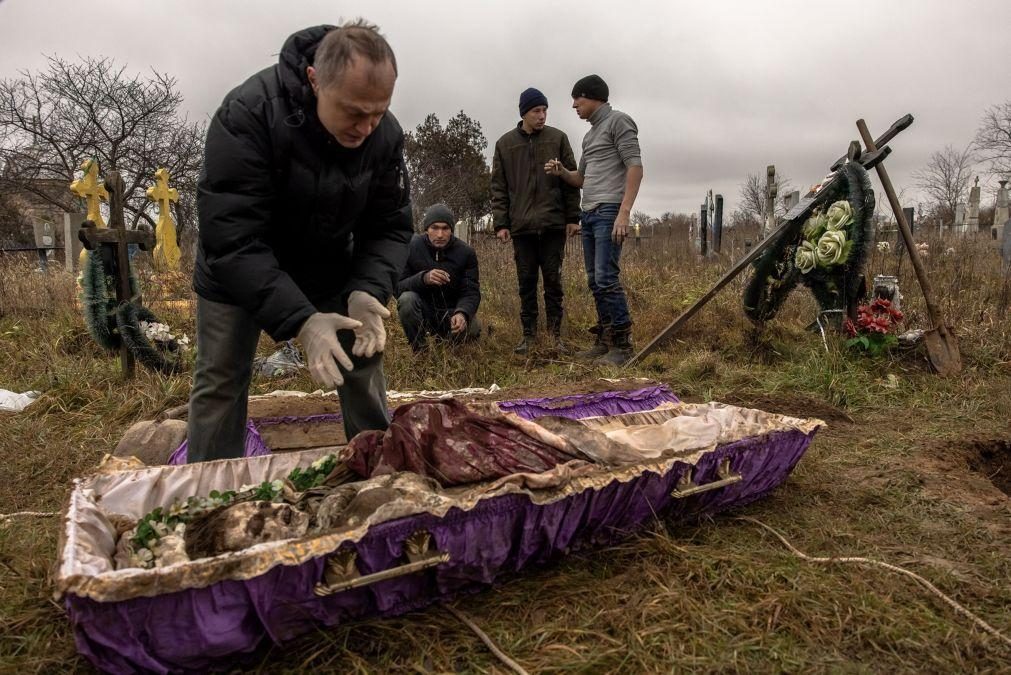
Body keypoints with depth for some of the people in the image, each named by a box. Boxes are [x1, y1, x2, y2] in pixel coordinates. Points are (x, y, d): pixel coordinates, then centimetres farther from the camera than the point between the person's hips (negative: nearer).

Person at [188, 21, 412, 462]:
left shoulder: (385, 135, -19)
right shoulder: (247, 114, -32)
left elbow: (389, 227, -12)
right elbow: (231, 238, -36)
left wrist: (366, 291, -32)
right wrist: (299, 319, -45)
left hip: (329, 265, 4)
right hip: (236, 268, -3)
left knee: (362, 363, 5)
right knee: (220, 381, -1)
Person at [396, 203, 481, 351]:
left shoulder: (466, 253, -7)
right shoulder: (412, 248, -9)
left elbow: (471, 292, -11)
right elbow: (397, 287, -13)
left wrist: (462, 313, -35)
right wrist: (423, 278, -34)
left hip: (452, 311, 2)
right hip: (423, 311, -2)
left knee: (472, 328, -26)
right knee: (407, 299, -31)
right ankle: (419, 349, -9)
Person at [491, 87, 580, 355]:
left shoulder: (558, 138, 5)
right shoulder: (505, 144, 8)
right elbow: (499, 187, 7)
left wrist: (573, 217, 0)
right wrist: (501, 223, -1)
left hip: (553, 223, -1)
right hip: (521, 225, 1)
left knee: (553, 280, 3)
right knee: (526, 282, 5)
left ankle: (556, 334, 11)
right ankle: (528, 334, 12)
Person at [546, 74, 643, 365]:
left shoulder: (618, 121, -1)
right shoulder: (590, 134, 23)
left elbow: (635, 167, -11)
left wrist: (624, 212, -20)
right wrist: (562, 172, 6)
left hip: (609, 211, -9)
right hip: (589, 213, 9)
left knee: (606, 278, -14)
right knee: (594, 281, 7)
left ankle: (622, 344, -9)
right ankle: (604, 341, 12)